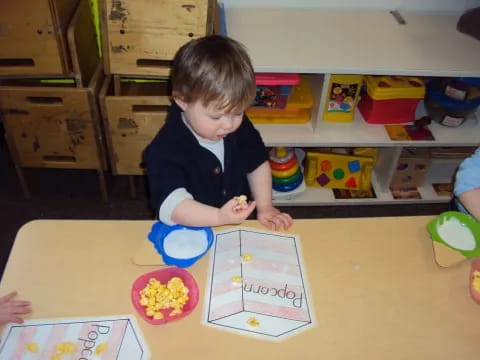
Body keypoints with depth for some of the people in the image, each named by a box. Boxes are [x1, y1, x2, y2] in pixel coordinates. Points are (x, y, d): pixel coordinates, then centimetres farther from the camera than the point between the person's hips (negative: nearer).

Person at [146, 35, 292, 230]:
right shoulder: (165, 149, -23)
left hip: (240, 228, 4)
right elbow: (170, 205, -30)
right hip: (188, 238, -3)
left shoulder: (241, 127, -5)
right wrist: (219, 217, -42)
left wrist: (264, 206, -1)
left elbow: (257, 165, 9)